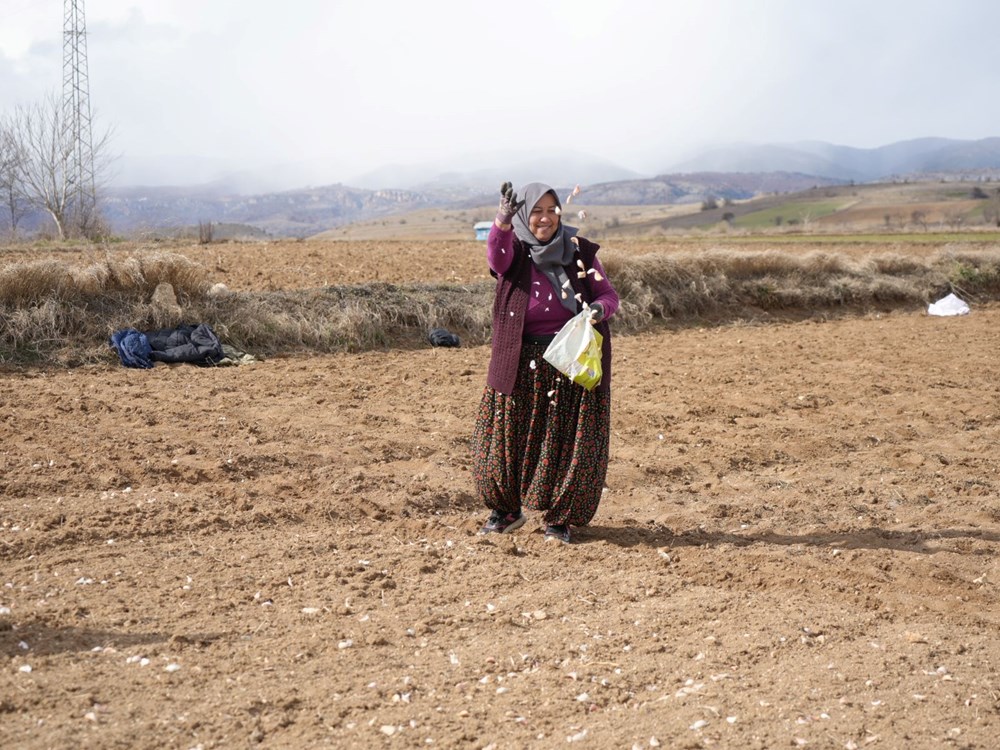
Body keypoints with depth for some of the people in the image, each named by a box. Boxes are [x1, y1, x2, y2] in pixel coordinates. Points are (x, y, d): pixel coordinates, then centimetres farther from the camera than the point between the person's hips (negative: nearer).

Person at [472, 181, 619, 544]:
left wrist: (600, 308, -24)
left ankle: (560, 518, 20)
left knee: (568, 443, 3)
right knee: (506, 437, 6)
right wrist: (503, 220, -47)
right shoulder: (513, 250, -3)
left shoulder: (579, 250, 1)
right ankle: (506, 509, 28)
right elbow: (497, 258, -27)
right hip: (521, 364, 0)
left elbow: (608, 293, 1)